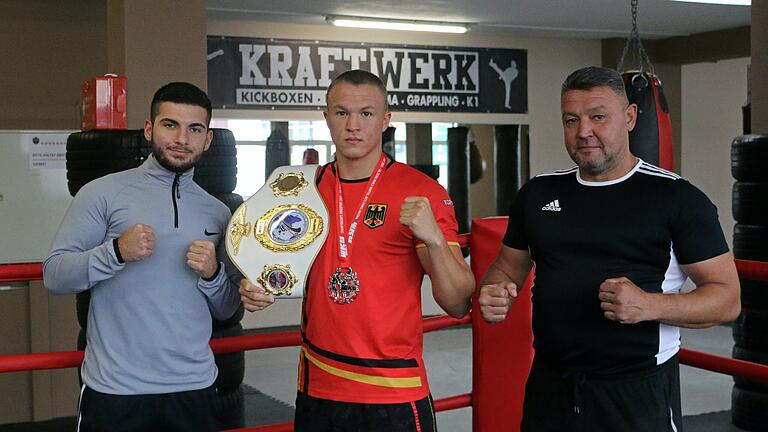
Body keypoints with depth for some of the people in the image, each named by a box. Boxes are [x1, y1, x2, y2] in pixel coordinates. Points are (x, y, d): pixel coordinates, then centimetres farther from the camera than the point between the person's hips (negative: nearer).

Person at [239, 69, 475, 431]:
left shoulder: (422, 193, -9)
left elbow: (457, 305, -13)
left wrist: (433, 238, -29)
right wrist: (257, 290, -3)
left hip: (393, 395, -4)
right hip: (317, 388, 4)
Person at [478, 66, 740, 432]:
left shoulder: (676, 197, -7)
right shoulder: (538, 194, 6)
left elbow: (727, 298, -7)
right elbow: (508, 268, 16)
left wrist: (649, 306, -24)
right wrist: (493, 294, -7)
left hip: (638, 391, -3)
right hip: (550, 385, 4)